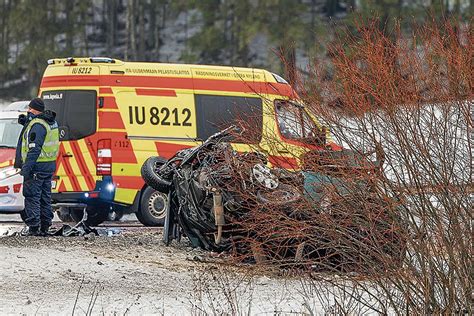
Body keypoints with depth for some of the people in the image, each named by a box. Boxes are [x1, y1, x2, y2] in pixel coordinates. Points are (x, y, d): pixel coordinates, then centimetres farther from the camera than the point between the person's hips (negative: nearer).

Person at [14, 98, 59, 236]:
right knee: (45, 197, 13)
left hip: (37, 166, -9)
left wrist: (27, 167, -23)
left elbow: (34, 148, -22)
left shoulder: (37, 125, -17)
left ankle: (33, 227, -6)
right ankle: (45, 227, 16)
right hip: (49, 166, 9)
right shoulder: (51, 122, 12)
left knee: (32, 196, -4)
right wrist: (27, 122, 14)